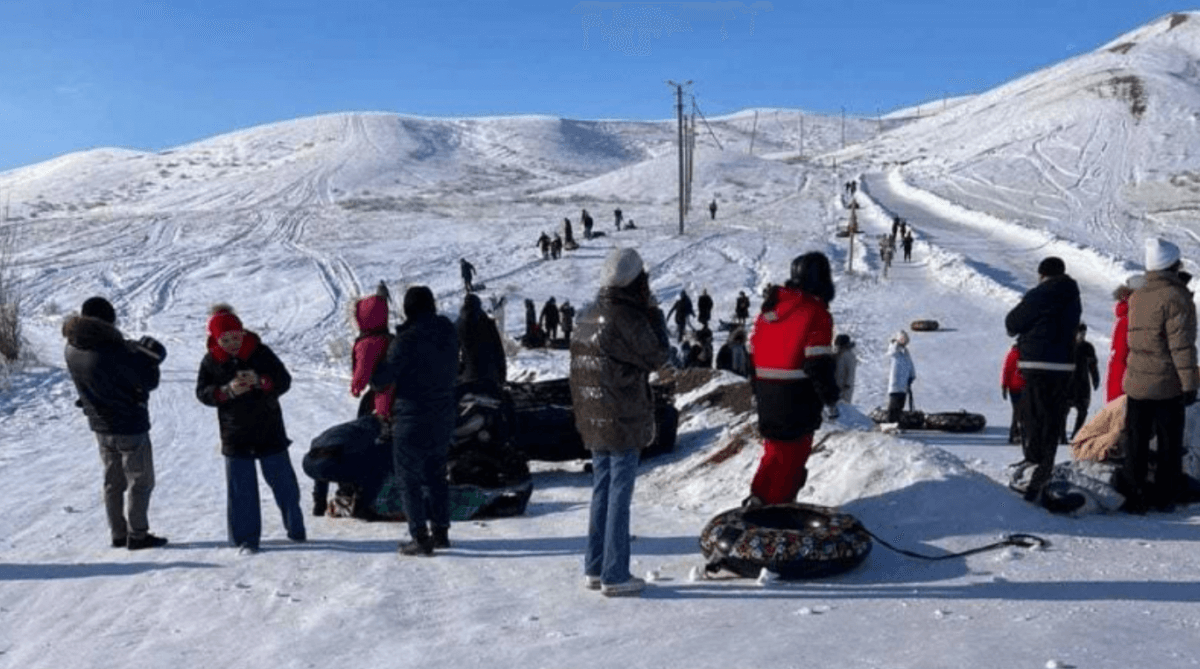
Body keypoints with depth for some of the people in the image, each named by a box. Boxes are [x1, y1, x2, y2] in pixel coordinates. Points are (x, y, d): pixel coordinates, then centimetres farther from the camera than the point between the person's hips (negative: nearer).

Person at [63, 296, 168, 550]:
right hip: (129, 425, -7)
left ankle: (118, 534, 26)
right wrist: (149, 358, -2)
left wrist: (133, 349, -3)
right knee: (140, 481, 7)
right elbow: (149, 382, -20)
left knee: (113, 481, 19)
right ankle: (137, 535, 12)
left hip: (100, 425, 7)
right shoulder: (113, 351, -27)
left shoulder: (72, 350, -5)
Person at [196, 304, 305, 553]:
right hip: (235, 437, 0)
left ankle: (295, 528, 26)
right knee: (241, 488, 2)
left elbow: (284, 380, -8)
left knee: (282, 482, 9)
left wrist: (260, 381, -27)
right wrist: (228, 391, -23)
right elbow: (202, 393, -5)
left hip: (270, 432, 0)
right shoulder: (210, 361, -2)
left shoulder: (261, 352, -6)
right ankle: (246, 538, 13)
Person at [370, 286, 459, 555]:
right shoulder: (449, 334, 1)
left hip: (412, 421, -7)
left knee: (411, 479, 4)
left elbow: (381, 378, -15)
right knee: (436, 474, 19)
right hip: (444, 417, 7)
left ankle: (420, 539, 5)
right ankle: (441, 531, 25)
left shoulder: (406, 340, -20)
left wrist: (368, 374, 5)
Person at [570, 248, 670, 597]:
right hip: (624, 423, -7)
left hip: (594, 422, 7)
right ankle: (615, 575, 5)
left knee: (601, 492, 15)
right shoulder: (627, 317, -17)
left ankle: (594, 568, 22)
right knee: (619, 494, -1)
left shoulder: (588, 316, 8)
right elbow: (657, 354, -7)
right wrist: (654, 313, 0)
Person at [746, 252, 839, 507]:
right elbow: (818, 363, -17)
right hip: (797, 397, -7)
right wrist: (830, 395, -5)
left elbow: (753, 352, 14)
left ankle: (759, 500, 18)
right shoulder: (815, 312, -12)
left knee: (776, 448, 19)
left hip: (766, 392, 7)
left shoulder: (770, 307, 11)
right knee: (793, 453, 4)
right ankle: (777, 504, 7)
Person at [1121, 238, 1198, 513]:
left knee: (1137, 441, 9)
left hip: (1136, 382, 5)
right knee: (1169, 442, 6)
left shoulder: (1136, 297, 8)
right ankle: (1165, 497, 10)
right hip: (1167, 384, -5)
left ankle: (1133, 495, 9)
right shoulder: (1176, 297, -11)